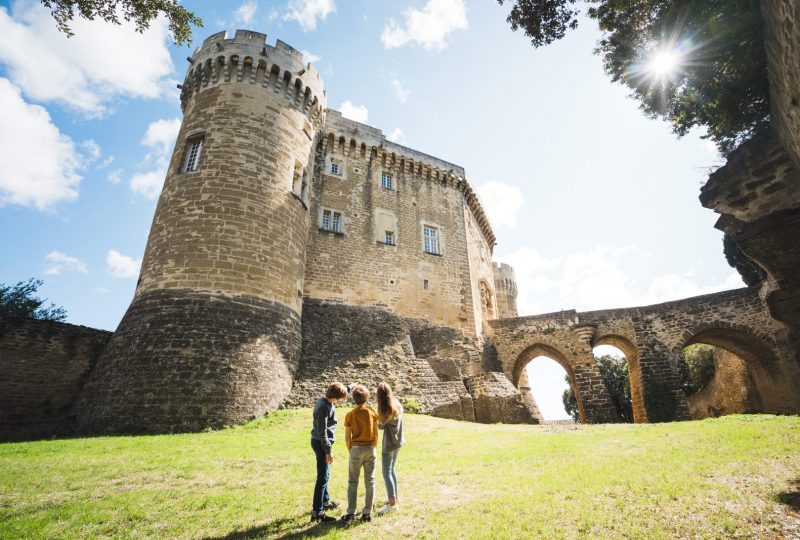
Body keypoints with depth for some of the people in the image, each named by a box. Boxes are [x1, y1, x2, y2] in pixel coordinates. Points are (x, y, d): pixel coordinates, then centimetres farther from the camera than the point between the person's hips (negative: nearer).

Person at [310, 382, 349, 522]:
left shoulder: (326, 402, 2)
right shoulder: (324, 407, -25)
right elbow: (322, 431, -25)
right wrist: (329, 451, -22)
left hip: (321, 442, 11)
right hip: (321, 443, -11)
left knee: (324, 475, 23)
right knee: (322, 477, -4)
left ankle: (325, 501, 39)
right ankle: (317, 512, 2)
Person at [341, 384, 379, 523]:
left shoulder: (350, 415, -6)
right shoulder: (372, 413, -2)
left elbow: (347, 438, -3)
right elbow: (376, 434, 0)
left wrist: (351, 451, 11)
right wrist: (373, 449, 13)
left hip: (356, 449, -1)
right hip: (370, 449, 2)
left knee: (353, 482, 11)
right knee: (370, 481, 10)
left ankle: (351, 512, 11)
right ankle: (367, 512, 15)